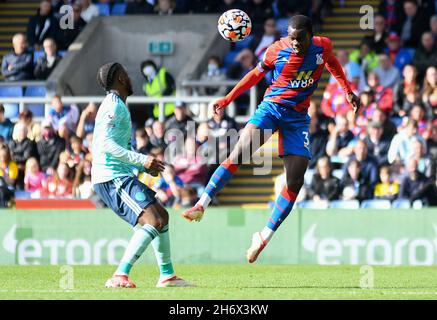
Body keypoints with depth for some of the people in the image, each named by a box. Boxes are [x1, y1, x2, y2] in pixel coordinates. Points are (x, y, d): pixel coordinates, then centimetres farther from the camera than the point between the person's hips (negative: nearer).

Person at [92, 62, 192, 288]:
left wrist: (144, 165, 20)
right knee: (153, 221, -23)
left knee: (162, 215, 19)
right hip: (112, 178, -11)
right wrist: (142, 160, -25)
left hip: (119, 176, 11)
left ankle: (167, 276, 27)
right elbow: (106, 144, -22)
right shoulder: (114, 106, -11)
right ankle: (119, 276, -28)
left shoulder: (116, 106, 21)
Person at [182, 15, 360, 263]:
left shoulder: (323, 47, -5)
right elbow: (257, 74, 6)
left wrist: (349, 91, 23)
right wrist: (227, 99, 5)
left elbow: (332, 62, 19)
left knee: (295, 181, -6)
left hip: (298, 116, 2)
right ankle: (202, 205, -25)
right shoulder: (277, 50, -9)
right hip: (272, 106, -2)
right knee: (240, 152, -26)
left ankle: (264, 237, 5)